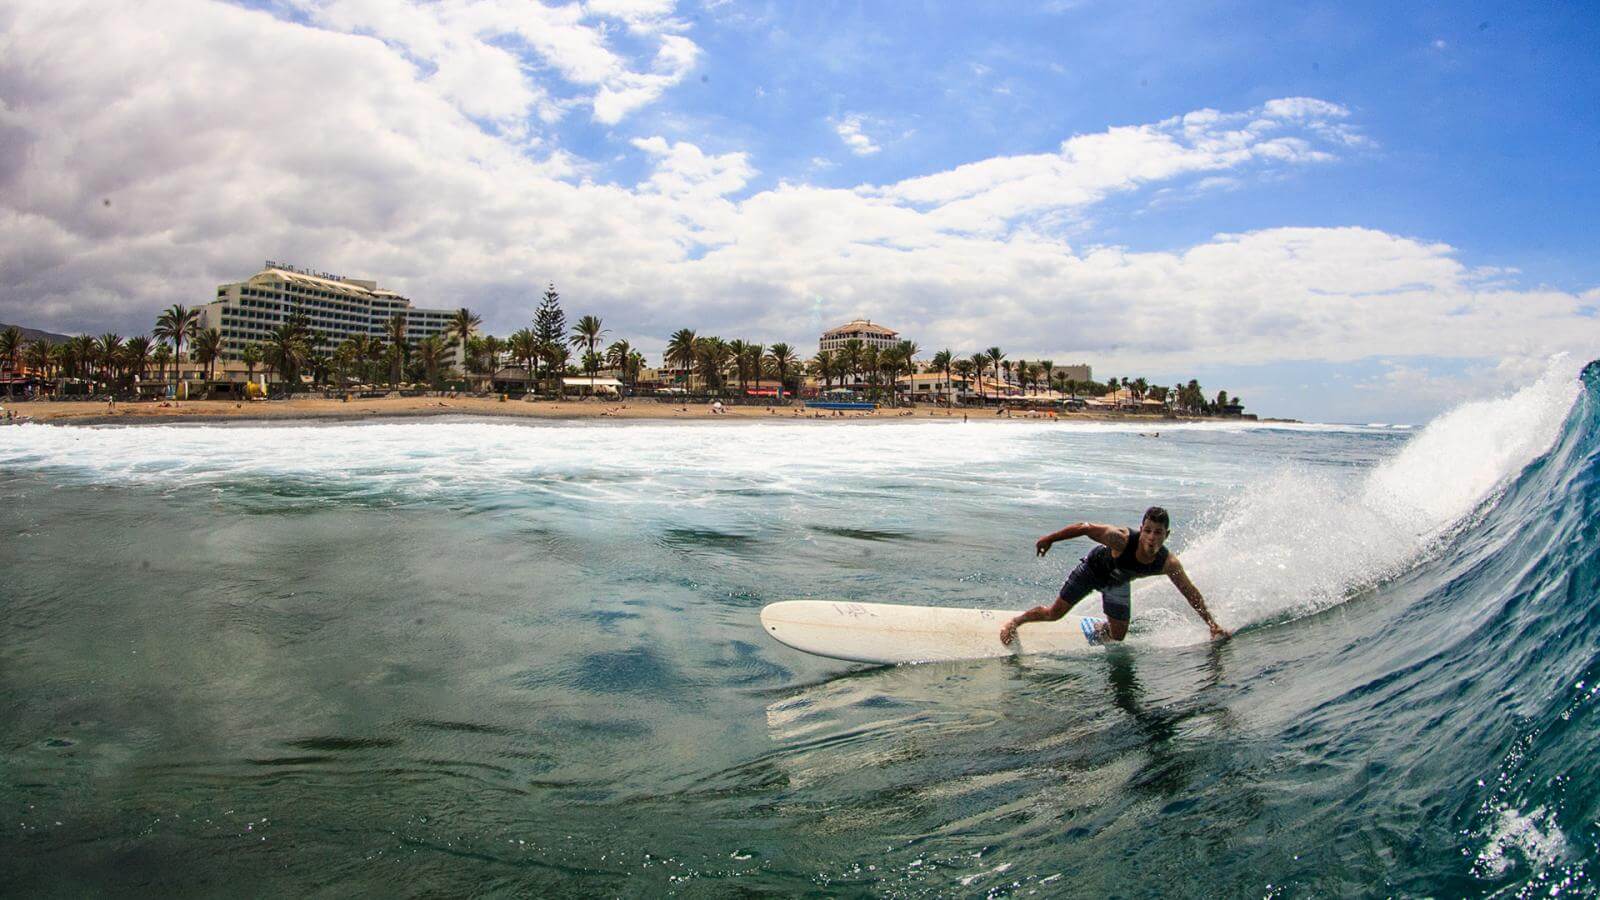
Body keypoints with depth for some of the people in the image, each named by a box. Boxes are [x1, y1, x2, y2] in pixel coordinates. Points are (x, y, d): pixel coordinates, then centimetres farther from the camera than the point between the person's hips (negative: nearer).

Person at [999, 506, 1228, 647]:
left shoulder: (1169, 563, -32)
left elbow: (1191, 593, -19)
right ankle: (1015, 622, 27)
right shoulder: (1121, 539, -43)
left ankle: (1094, 628, 43)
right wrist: (1049, 539, -23)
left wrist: (1212, 624, -16)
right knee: (1054, 614, 1)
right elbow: (1084, 527, -31)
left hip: (1117, 583, 3)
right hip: (1093, 568, -3)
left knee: (1117, 636, 8)